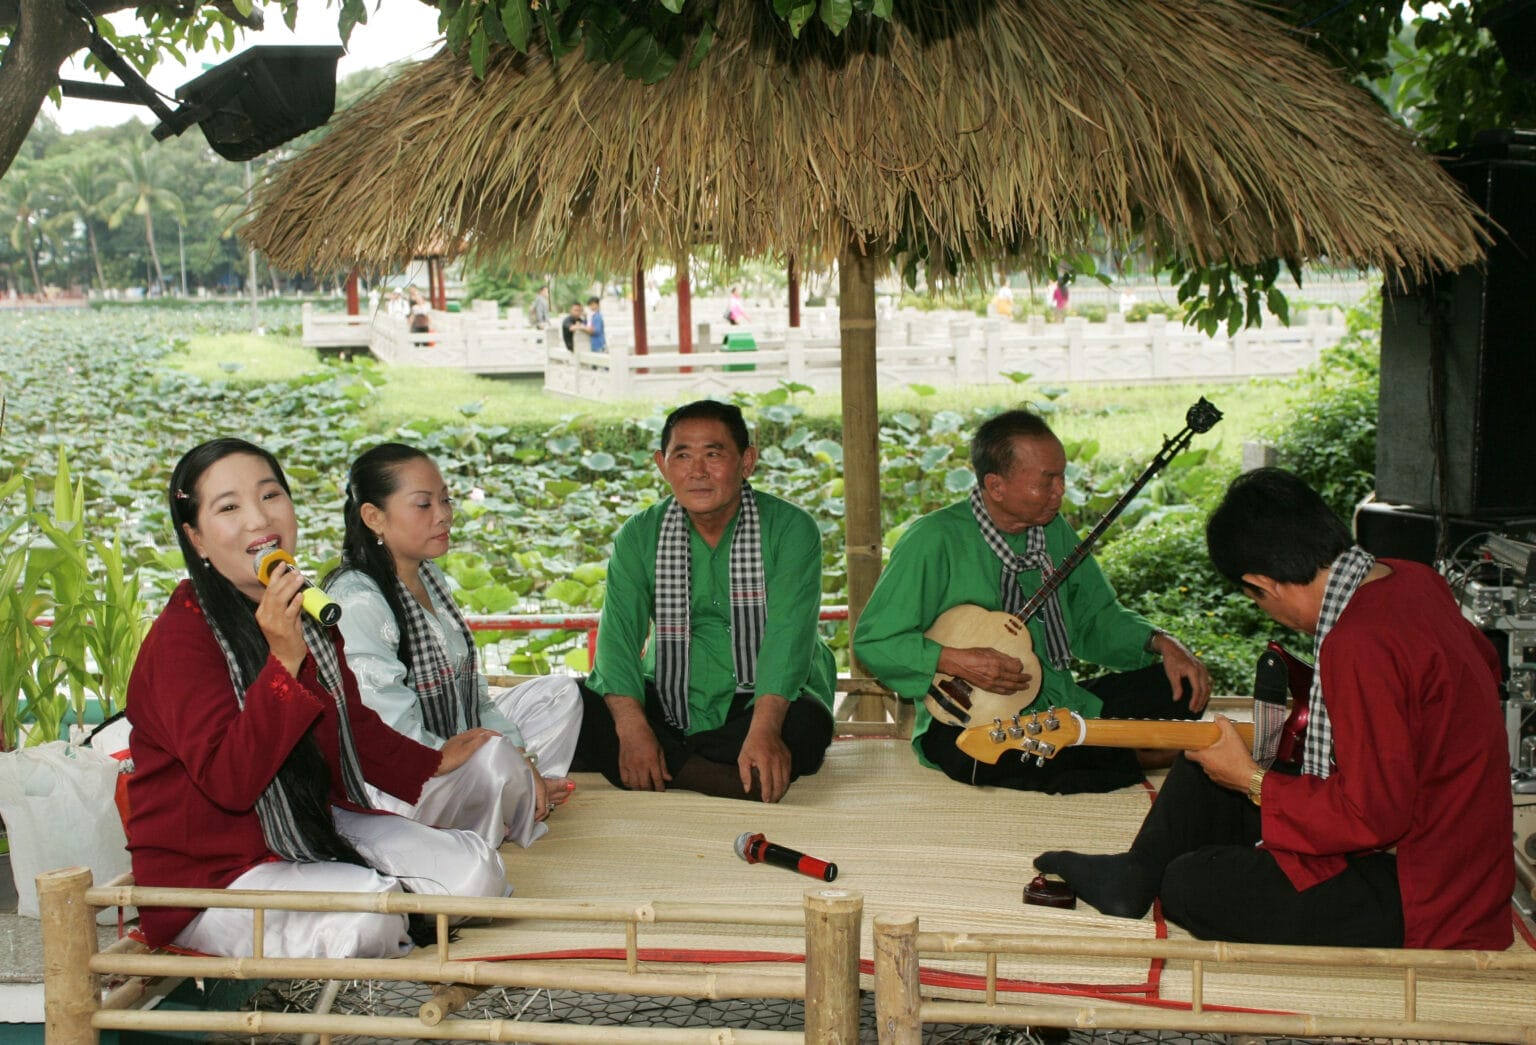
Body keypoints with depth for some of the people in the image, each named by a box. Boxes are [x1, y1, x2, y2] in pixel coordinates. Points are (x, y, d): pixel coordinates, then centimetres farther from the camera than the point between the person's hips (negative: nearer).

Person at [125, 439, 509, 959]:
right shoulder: (183, 635, -19)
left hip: (315, 828, 7)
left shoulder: (308, 610, 6)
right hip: (212, 873, -7)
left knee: (476, 872, -9)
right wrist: (284, 662, -35)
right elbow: (228, 783, -29)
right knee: (368, 916, -31)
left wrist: (433, 764, 28)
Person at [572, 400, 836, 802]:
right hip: (669, 704, 3)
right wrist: (632, 728, -29)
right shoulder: (638, 537, 0)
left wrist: (763, 729, -38)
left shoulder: (790, 530, -9)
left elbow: (789, 634, -22)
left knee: (806, 724, -36)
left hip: (765, 699, -2)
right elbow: (618, 634, -11)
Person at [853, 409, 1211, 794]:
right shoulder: (935, 540, -15)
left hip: (1062, 705, 6)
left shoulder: (1054, 531, 6)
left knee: (1179, 688, -1)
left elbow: (1095, 616, 16)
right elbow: (872, 640, -14)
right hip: (967, 725, -6)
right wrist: (957, 661, -26)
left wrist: (1161, 642, -2)